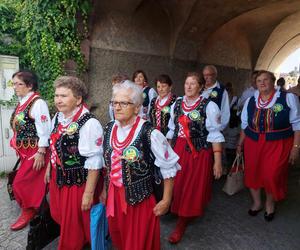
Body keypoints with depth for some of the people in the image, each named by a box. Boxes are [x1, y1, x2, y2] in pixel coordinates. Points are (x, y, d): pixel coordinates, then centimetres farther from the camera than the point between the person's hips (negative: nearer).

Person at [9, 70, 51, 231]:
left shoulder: (37, 103, -19)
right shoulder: (22, 102, 8)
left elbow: (44, 130, -22)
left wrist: (41, 153, -22)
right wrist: (16, 144, 18)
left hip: (35, 152, -8)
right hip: (24, 151, 8)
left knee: (19, 184, 0)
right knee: (34, 183, 19)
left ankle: (28, 212, 24)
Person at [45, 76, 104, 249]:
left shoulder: (89, 124, -27)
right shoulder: (58, 117, -1)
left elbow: (94, 163, -25)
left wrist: (89, 193, -20)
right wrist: (49, 168, 21)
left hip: (78, 183, -8)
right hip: (58, 179, 8)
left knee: (76, 222, 15)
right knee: (59, 216, 27)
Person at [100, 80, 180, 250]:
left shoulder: (149, 133, -22)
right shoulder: (109, 129, -3)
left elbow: (169, 167, -13)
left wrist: (166, 200, -8)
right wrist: (105, 189, 16)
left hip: (141, 198, -5)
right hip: (114, 196, 6)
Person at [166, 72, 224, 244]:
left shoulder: (209, 106, -9)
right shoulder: (177, 104, 6)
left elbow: (215, 135, -10)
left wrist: (218, 161, -11)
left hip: (200, 153, -4)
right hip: (178, 151, 5)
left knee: (193, 189, 6)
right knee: (178, 186, 10)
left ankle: (181, 225, 25)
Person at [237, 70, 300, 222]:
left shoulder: (288, 98, -5)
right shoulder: (250, 101, 5)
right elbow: (245, 124, 12)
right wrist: (240, 144, 14)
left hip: (278, 144, -3)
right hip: (253, 143, 4)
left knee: (272, 176, -2)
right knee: (252, 173, 9)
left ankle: (270, 204, 30)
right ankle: (257, 202, 35)